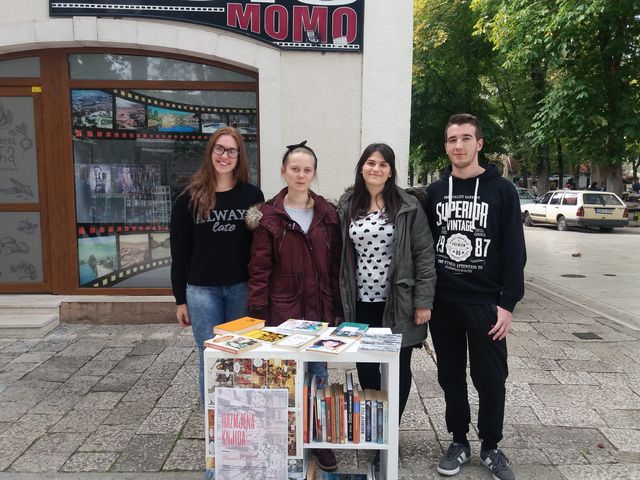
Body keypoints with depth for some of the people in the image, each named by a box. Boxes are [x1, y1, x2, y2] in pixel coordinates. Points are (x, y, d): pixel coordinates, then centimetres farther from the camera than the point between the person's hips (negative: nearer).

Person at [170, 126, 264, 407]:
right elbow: (179, 252, 2)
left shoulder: (252, 196, 2)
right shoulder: (190, 199, 0)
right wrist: (180, 300, 1)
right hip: (202, 290, -1)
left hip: (241, 288, 1)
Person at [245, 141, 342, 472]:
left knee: (318, 376, 9)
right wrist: (258, 316, -8)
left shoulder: (327, 214, 4)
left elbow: (336, 265, 6)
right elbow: (259, 270, -5)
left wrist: (338, 309, 4)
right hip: (282, 311, -2)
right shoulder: (268, 216, -4)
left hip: (320, 310, 2)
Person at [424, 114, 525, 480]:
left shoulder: (502, 190, -3)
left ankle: (491, 447, 28)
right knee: (451, 377, 12)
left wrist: (507, 303, -9)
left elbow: (515, 251, -4)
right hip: (443, 303, 3)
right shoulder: (435, 192, 5)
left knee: (491, 379, 8)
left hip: (485, 303, -2)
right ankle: (459, 442, 29)